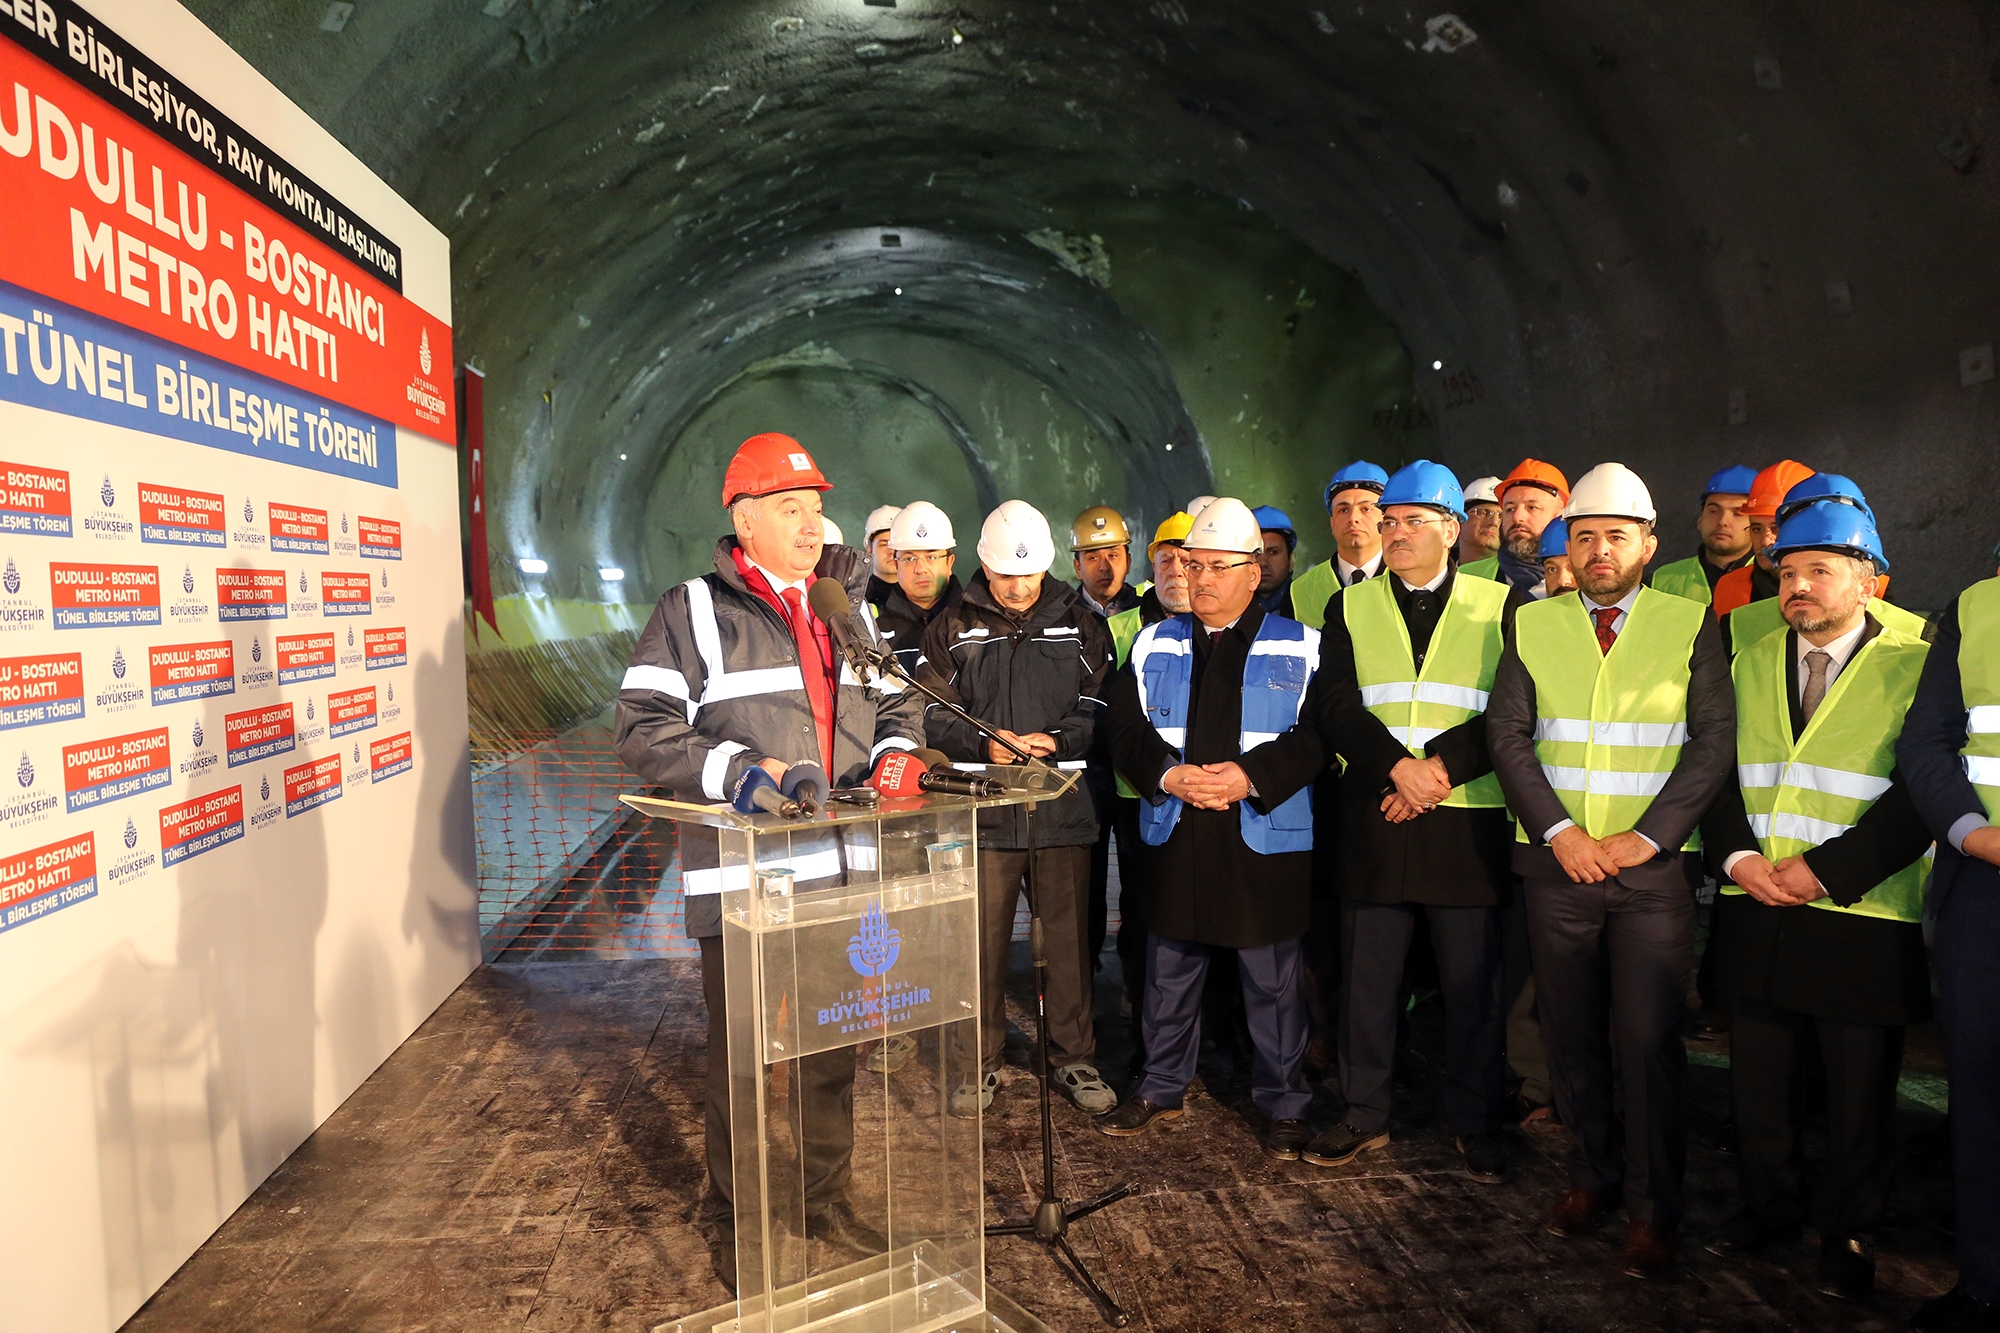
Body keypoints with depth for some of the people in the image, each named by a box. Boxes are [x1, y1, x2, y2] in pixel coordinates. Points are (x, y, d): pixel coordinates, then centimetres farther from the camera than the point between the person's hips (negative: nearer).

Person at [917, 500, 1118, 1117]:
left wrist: (1055, 742, -13)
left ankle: (1073, 1058, 24)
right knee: (983, 940, 6)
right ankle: (981, 1062, 22)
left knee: (1069, 936, 7)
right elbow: (932, 712, 2)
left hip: (1062, 806, 1)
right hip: (983, 807, 0)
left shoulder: (1079, 623, 7)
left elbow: (1099, 708, 4)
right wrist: (983, 745, -14)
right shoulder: (953, 628, 6)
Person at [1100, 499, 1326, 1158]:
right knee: (1169, 972, 14)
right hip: (1175, 837, 3)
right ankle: (1161, 1086, 32)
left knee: (1273, 981, 7)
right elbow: (1125, 728, 4)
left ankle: (1284, 1103, 25)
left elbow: (1319, 733, -7)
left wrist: (1251, 776, -18)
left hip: (1265, 840, -2)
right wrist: (1168, 775, -13)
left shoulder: (1300, 647, 1)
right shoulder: (1154, 645, 10)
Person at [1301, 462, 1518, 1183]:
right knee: (1367, 976, 9)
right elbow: (1333, 704, -2)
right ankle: (1365, 1115, 24)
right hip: (1374, 819, 1)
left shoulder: (1501, 606, 5)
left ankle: (1475, 1124, 25)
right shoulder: (1351, 607, 9)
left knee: (1474, 983, 7)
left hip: (1468, 821, -1)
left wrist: (1443, 767, -15)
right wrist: (1399, 765, -15)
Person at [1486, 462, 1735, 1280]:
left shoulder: (1691, 626, 2)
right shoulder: (1533, 624, 6)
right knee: (1571, 1033, 11)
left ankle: (1652, 1209, 16)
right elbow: (1507, 733, 1)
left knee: (1649, 1040, -1)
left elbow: (1714, 740, -3)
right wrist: (1558, 830, -9)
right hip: (1556, 863, 2)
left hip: (1653, 866, -2)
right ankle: (1591, 1175, 29)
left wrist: (1646, 836, -12)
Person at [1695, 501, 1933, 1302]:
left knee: (1859, 1093, 10)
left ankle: (1846, 1234, 29)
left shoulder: (1915, 668, -4)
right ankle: (1767, 1210, 32)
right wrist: (1737, 854, -8)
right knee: (1758, 1079, 13)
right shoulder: (1751, 665, 11)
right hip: (1756, 917, 4)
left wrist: (1825, 869, -17)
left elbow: (1922, 795, -10)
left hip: (1864, 923, -3)